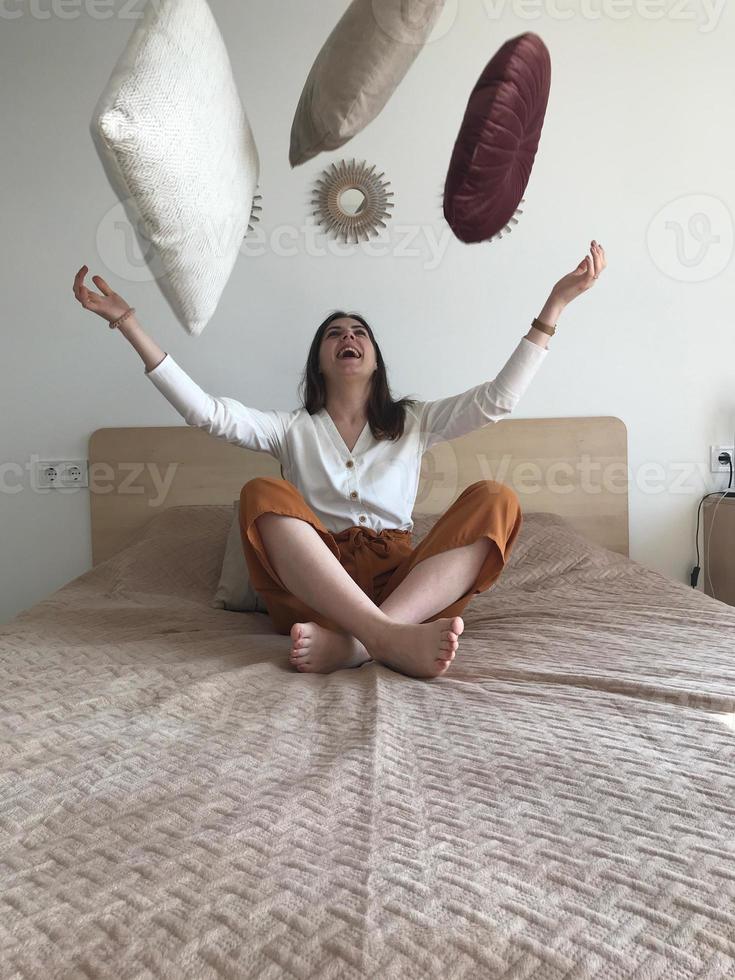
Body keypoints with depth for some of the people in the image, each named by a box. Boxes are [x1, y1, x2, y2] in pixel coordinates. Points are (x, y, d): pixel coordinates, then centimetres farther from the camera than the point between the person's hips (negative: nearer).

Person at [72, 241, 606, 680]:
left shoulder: (413, 421, 23)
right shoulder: (294, 429, 20)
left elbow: (498, 398, 12)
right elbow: (206, 411, 6)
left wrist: (555, 304, 6)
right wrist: (127, 321, 2)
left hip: (404, 580, 1)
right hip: (311, 589, -1)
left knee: (495, 499, -21)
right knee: (264, 493, -27)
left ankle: (355, 641, -41)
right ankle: (389, 638, -46)